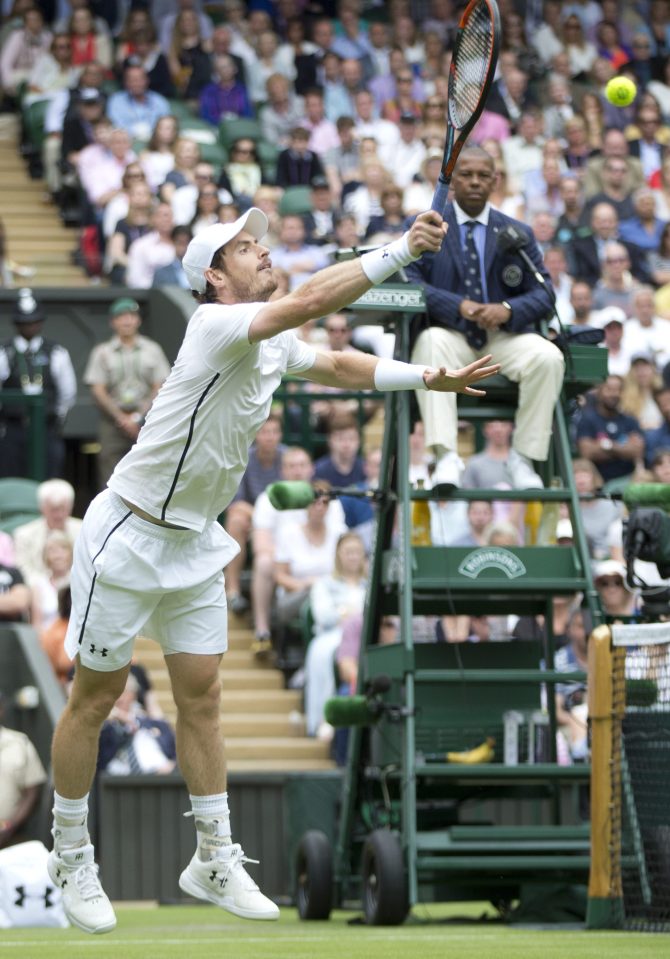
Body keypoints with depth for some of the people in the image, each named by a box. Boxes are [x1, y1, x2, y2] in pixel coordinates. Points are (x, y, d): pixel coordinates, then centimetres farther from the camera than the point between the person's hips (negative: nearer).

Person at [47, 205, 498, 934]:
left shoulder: (274, 345, 4)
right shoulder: (215, 326, -22)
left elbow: (337, 366, 21)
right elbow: (311, 301, -35)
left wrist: (428, 378, 12)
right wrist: (400, 250, -37)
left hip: (194, 545, 8)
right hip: (128, 538, -8)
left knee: (201, 695, 7)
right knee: (97, 696, 3)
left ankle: (214, 860, 13)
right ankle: (70, 858, 14)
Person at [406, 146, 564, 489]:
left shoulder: (517, 234, 15)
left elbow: (542, 294, 7)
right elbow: (408, 283, -5)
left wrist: (508, 309, -16)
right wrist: (459, 306, -20)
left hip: (504, 335, 2)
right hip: (449, 332, -2)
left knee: (548, 357, -29)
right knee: (430, 343, -38)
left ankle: (522, 457, -18)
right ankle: (446, 458, -42)